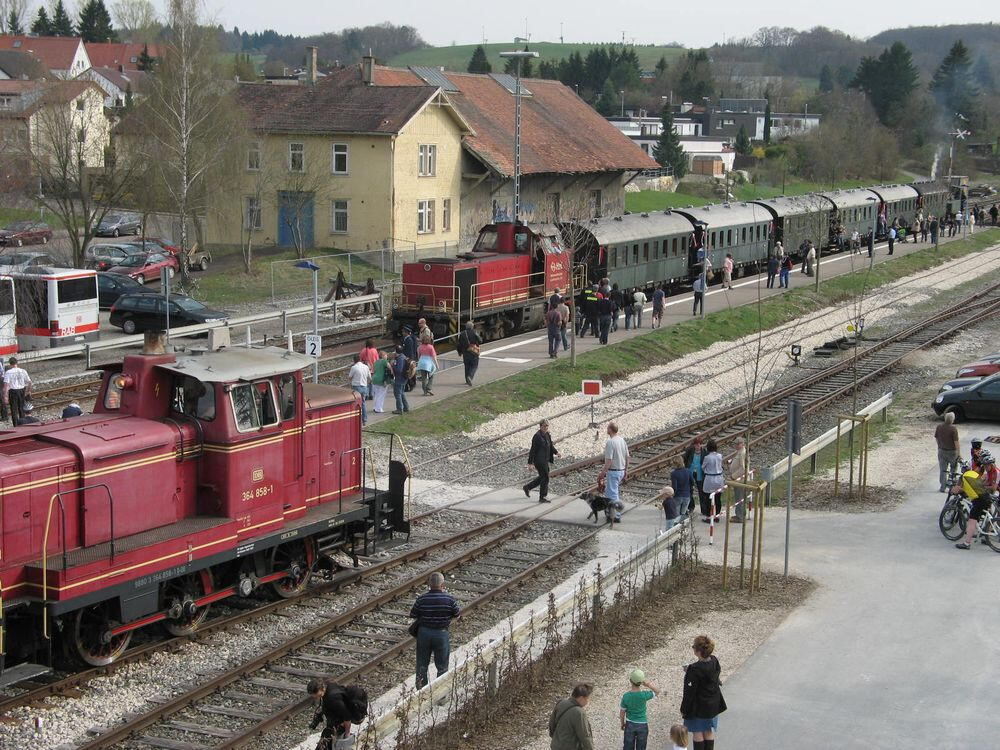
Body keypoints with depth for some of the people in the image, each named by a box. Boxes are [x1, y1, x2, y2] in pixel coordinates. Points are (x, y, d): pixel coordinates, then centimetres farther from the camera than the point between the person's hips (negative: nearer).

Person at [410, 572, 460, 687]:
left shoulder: (422, 599, -14)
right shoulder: (449, 599, -15)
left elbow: (413, 615, -4)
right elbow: (457, 615, -3)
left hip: (424, 633, 1)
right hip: (441, 634, -1)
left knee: (422, 665, 17)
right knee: (442, 666, 14)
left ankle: (421, 689, 26)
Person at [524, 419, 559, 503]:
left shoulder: (547, 435, 9)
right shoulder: (537, 436, -17)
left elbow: (551, 445, 19)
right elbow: (533, 450, -17)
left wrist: (556, 452, 1)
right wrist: (530, 463, -17)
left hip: (545, 460, 9)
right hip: (539, 460, -9)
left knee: (542, 477, 18)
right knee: (545, 477, -4)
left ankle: (527, 487, 34)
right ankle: (542, 497, 7)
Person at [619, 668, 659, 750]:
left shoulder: (626, 696, -19)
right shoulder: (644, 695, -23)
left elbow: (622, 712, -7)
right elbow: (657, 692, -3)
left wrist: (622, 724, 11)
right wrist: (648, 684, -19)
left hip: (630, 725, 1)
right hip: (642, 725, -1)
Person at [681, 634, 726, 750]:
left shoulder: (694, 670, -29)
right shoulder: (714, 661, -9)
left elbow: (689, 692, -21)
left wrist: (684, 709, -8)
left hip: (698, 707, -6)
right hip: (713, 705, 6)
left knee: (698, 733, 12)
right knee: (709, 732, 19)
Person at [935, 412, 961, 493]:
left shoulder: (939, 427, -4)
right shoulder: (953, 428, -20)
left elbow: (936, 438, 7)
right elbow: (956, 442, -18)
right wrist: (958, 452, -9)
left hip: (941, 450, 4)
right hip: (952, 451, -4)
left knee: (942, 469, 11)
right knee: (953, 467, 19)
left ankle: (942, 487, 13)